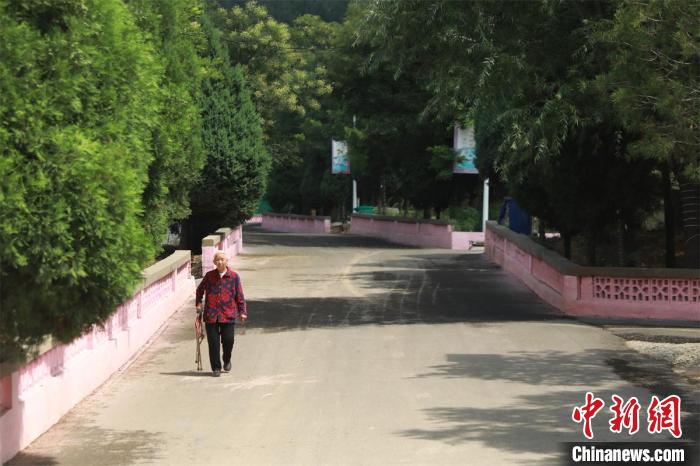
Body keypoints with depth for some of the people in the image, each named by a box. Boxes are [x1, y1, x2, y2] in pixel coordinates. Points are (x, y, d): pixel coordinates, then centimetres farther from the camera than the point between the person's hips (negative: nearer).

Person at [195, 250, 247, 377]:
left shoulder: (234, 276, 1)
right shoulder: (209, 276, 5)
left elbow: (239, 295, 4)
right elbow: (200, 289, 21)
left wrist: (242, 312, 1)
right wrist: (198, 303, 12)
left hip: (228, 315, -1)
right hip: (211, 315, 1)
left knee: (228, 340, -3)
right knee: (213, 342, 1)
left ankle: (227, 361, 27)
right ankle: (216, 368, 12)